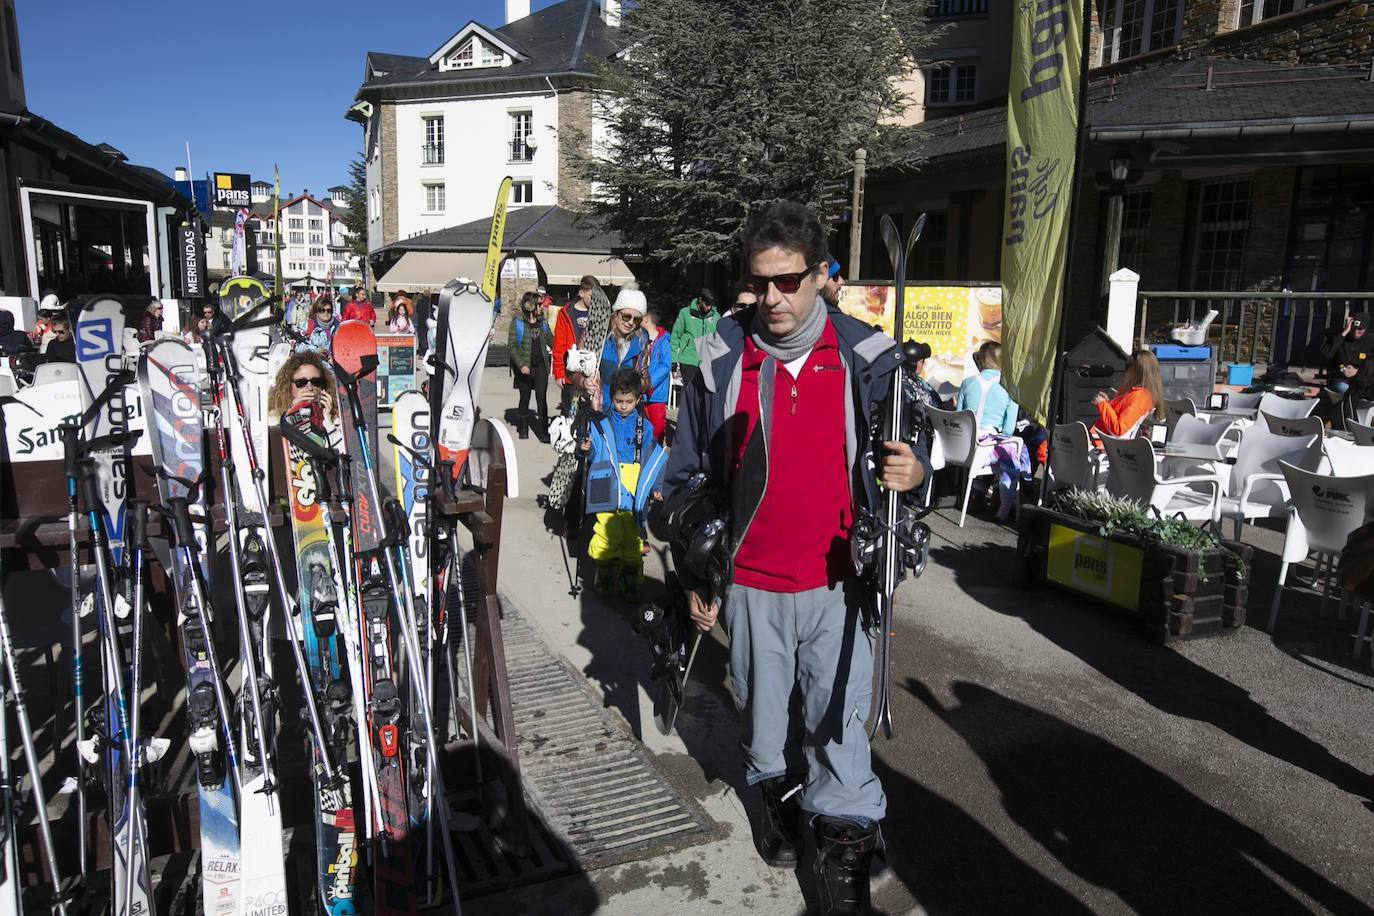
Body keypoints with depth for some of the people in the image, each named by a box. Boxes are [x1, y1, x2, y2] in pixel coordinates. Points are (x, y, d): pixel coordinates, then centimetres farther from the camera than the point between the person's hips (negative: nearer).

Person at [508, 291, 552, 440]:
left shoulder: (543, 322, 7)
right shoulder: (517, 322, -6)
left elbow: (550, 340, 11)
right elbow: (511, 346, -8)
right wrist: (521, 365, -16)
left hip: (540, 365, 2)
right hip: (524, 367, -2)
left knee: (542, 397, -5)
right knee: (525, 397, 11)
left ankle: (543, 431, -3)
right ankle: (523, 427, 29)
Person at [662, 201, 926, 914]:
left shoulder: (867, 359, -5)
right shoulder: (718, 360, -5)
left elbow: (905, 455, 5)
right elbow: (686, 474, 3)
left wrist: (911, 469, -21)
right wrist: (691, 576, 4)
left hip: (836, 583, -1)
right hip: (750, 584, 1)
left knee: (838, 722, 6)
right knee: (761, 708, 19)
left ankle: (845, 852, 27)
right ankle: (778, 794, 47)